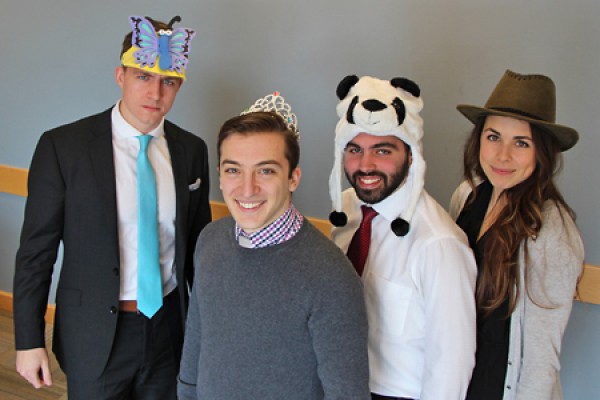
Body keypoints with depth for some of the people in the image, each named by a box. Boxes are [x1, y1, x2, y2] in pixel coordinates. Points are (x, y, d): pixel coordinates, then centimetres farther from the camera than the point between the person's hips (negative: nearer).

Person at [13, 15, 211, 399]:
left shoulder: (192, 150, -1)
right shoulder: (63, 146, -12)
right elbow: (36, 249, -8)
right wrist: (29, 341, -7)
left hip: (169, 327, 3)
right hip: (95, 334, -3)